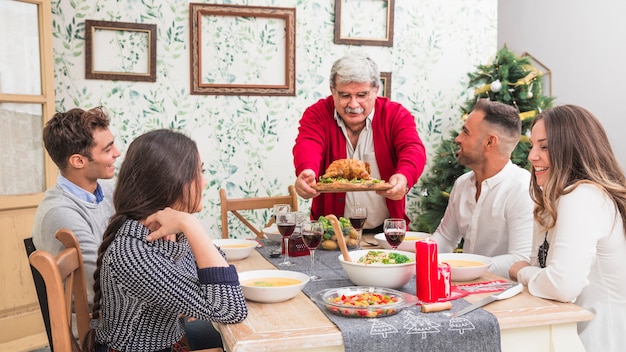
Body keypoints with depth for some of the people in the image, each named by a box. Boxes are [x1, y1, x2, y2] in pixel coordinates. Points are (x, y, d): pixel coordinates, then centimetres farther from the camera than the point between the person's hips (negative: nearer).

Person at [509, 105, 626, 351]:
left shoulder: (582, 196, -20)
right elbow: (543, 266, 13)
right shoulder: (557, 199, 12)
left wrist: (522, 273, -10)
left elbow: (563, 285, -28)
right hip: (578, 330, 8)